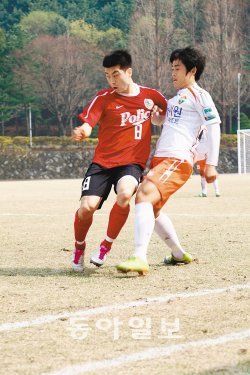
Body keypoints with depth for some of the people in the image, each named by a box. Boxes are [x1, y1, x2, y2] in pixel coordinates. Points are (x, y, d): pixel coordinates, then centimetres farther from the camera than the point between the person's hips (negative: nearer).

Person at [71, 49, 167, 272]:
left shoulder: (150, 96, 5)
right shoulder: (104, 98, 1)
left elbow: (168, 114, 24)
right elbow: (87, 125, -11)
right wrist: (80, 133, -35)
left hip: (132, 163, 0)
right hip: (102, 162, 0)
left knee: (125, 194, -33)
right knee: (87, 206, -18)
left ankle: (106, 245, -8)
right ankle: (79, 247, 15)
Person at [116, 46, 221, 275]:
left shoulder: (199, 96, -1)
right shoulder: (177, 98, 25)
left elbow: (214, 127, -8)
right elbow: (162, 119, 41)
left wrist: (211, 164, -15)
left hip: (178, 161, -10)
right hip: (160, 158, 10)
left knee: (143, 196, -27)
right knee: (151, 209, 15)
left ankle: (140, 258, -36)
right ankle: (179, 254, 31)